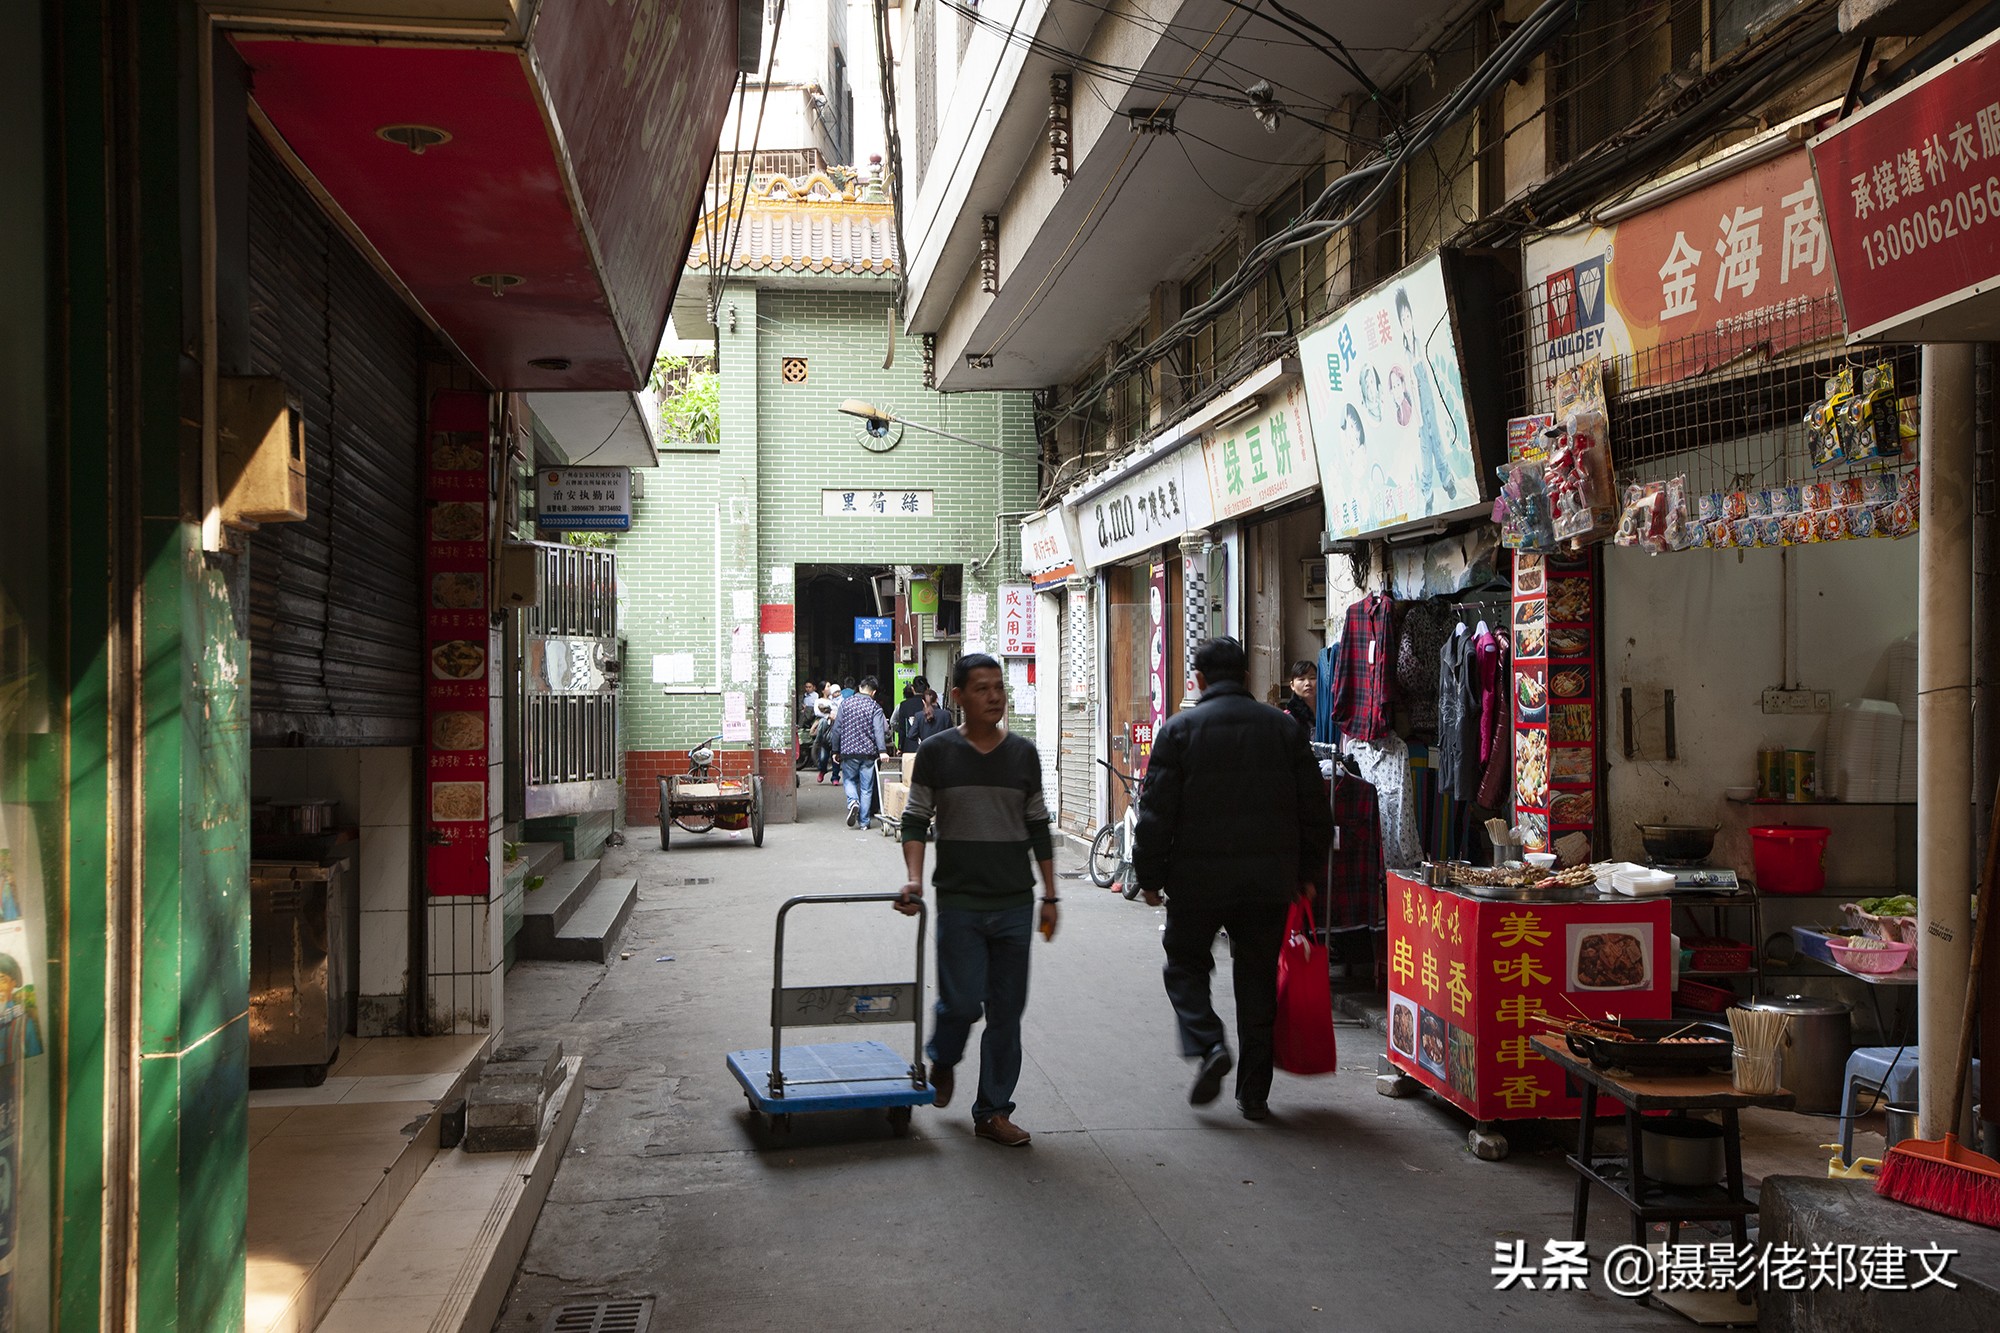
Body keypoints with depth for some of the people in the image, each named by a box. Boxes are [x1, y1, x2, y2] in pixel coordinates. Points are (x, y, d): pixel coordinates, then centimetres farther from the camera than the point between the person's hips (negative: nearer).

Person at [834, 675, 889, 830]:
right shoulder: (875, 707, -2)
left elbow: (837, 728, 4)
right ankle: (863, 822, 6)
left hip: (848, 751, 1)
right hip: (868, 752, -1)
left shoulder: (845, 703, 4)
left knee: (849, 779, 20)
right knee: (866, 788, 6)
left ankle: (853, 801, -10)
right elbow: (879, 730, -16)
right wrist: (882, 750, -24)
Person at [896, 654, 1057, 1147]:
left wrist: (1049, 896, 9)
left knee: (1006, 1011, 5)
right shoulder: (936, 752, 0)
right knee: (962, 1002, -6)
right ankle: (941, 1060, 28)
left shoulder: (1023, 753, 8)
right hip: (960, 902, -3)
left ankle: (993, 1112, 16)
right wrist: (914, 879, -13)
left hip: (1015, 903, 3)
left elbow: (1039, 828, 12)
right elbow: (915, 822, 2)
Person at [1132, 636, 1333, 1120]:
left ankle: (1207, 1045, -9)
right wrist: (1308, 872, 16)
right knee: (1257, 979, 11)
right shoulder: (1284, 727, 5)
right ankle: (1254, 1093, 14)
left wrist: (1149, 875, 2)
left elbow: (1157, 810, -6)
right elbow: (1314, 808, 7)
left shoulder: (1180, 728, -4)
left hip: (1199, 878, -3)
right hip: (1269, 880, 3)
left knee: (1185, 963, 15)